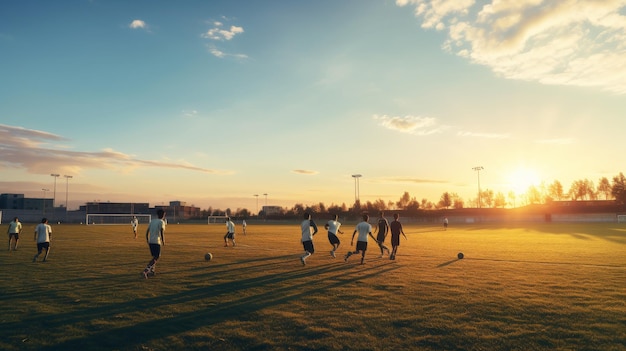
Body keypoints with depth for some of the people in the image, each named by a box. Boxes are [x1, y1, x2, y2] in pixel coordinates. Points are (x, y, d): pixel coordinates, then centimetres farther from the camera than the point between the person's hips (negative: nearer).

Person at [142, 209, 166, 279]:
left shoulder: (152, 221, 15)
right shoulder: (162, 222, -5)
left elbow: (147, 231, 15)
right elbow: (162, 232, -18)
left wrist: (147, 240, 24)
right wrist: (163, 241, -8)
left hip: (150, 242, 7)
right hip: (157, 242, -7)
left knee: (155, 256, 23)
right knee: (155, 258, -4)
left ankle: (151, 271, 23)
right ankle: (145, 271, -17)